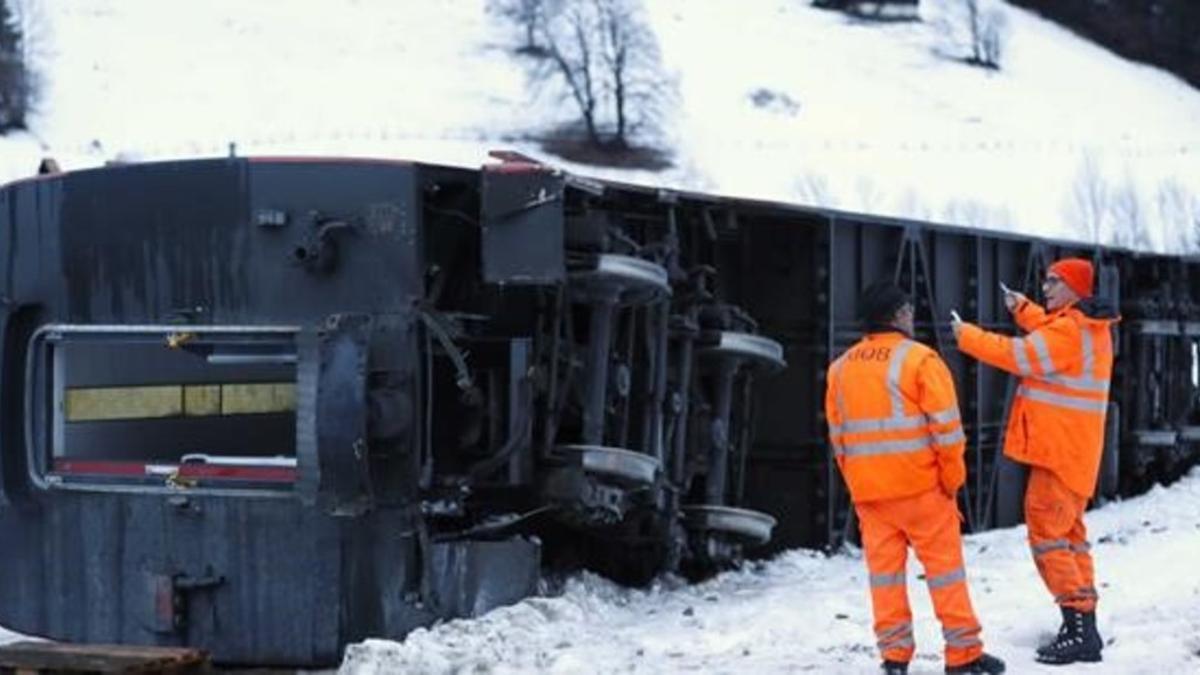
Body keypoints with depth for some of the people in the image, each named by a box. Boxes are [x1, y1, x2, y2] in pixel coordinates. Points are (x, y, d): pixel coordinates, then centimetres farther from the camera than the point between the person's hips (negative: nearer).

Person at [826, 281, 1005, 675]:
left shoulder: (840, 367, 9)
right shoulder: (919, 359, -9)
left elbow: (837, 432, 12)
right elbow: (945, 424, -11)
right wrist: (953, 476, -2)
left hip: (866, 488, 5)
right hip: (920, 484, -5)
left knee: (884, 568, 9)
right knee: (944, 564, 3)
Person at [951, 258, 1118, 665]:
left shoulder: (1068, 331, -19)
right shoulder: (1090, 326, 13)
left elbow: (1020, 355, -21)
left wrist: (967, 336, -11)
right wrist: (1023, 310, 27)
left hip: (1059, 450, -10)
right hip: (1075, 452, 10)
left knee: (1047, 533, -9)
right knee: (1068, 532, 14)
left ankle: (1078, 627, -15)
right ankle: (1084, 629, 15)